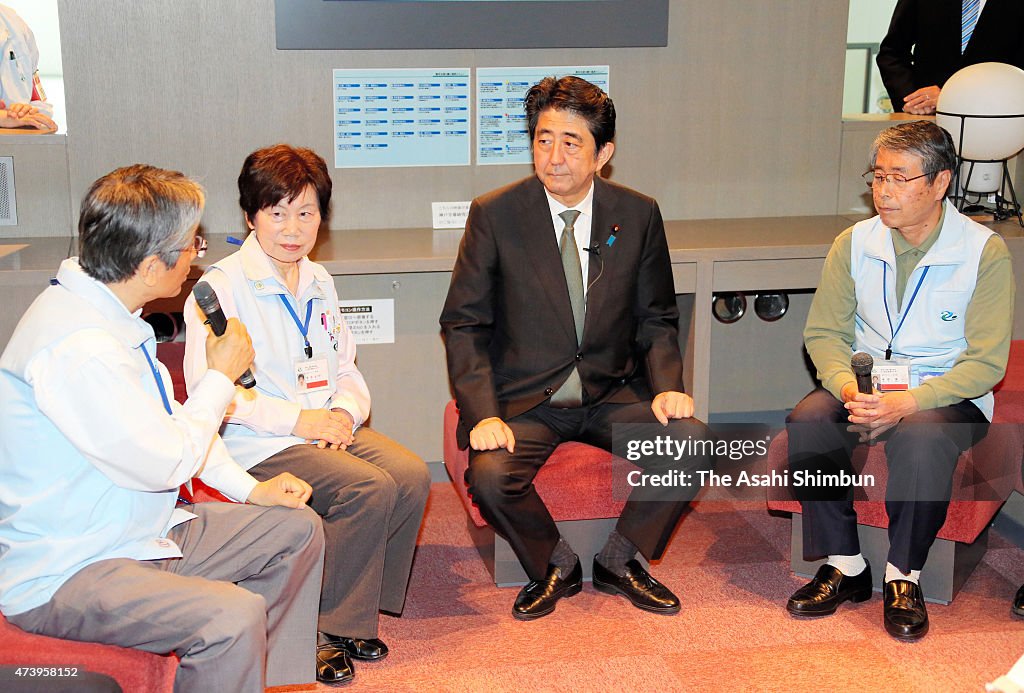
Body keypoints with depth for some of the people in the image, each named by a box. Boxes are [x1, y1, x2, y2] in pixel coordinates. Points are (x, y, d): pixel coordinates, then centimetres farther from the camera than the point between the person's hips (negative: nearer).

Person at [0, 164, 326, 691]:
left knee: (297, 529, 11)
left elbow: (169, 423, 16)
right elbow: (164, 463, -22)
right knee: (233, 616, -32)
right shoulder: (77, 349, -28)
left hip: (139, 531, 10)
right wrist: (222, 376, -8)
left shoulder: (105, 312, 5)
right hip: (62, 577, -10)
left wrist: (249, 488, 8)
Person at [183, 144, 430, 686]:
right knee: (369, 488, -27)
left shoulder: (319, 282, 17)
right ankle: (327, 629, -10)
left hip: (329, 427, 7)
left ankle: (354, 611, -2)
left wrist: (346, 413, -3)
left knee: (412, 475, -18)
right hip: (258, 442, -7)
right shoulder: (222, 285, -7)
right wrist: (298, 419, -18)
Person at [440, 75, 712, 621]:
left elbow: (656, 319, 9)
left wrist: (667, 386, -10)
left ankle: (618, 561, 4)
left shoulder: (638, 215, 0)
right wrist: (483, 414, -17)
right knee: (490, 476, -29)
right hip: (523, 399, -2)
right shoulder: (494, 214, -6)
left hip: (610, 396, 2)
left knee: (689, 440, -22)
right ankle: (555, 565, 5)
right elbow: (463, 324, -4)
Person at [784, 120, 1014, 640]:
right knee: (807, 422, -27)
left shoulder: (985, 252, -9)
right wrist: (848, 388, -19)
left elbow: (986, 362, -12)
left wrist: (908, 403, -26)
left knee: (923, 438, -37)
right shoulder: (854, 243, 1)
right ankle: (844, 567, -12)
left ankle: (903, 577, -15)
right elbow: (824, 331, 3)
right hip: (869, 381, 4)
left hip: (948, 393, -3)